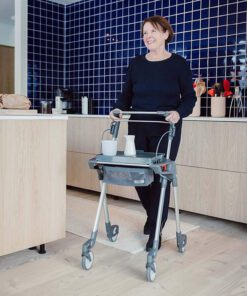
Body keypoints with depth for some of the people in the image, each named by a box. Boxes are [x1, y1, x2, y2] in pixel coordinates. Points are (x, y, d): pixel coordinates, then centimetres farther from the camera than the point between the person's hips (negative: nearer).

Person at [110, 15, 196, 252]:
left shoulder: (178, 64, -1)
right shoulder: (136, 64, 7)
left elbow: (189, 97, -2)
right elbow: (127, 95, 10)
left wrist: (179, 112, -21)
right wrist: (117, 109, -9)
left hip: (166, 129, -3)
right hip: (137, 127, 3)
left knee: (160, 176, -3)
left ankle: (155, 231, 11)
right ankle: (152, 215, 34)